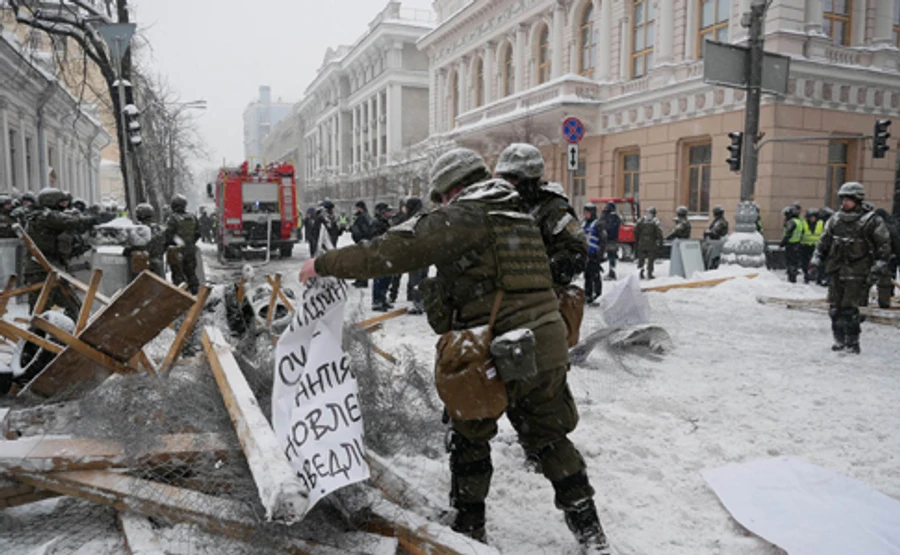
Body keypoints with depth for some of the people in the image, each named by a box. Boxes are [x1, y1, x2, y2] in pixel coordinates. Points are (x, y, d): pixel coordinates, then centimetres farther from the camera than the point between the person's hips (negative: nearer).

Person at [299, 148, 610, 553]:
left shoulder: (460, 217, -8)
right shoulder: (521, 218, 15)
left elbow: (394, 252, -15)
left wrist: (325, 264, -6)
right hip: (548, 345, 7)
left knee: (469, 439, 17)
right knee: (550, 437, 22)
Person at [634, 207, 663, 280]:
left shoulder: (640, 221, 2)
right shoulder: (655, 221, -8)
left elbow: (636, 232, 6)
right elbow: (659, 233, -10)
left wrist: (636, 242, 15)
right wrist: (660, 243, -2)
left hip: (641, 244, 3)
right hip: (651, 244, -3)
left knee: (641, 258, 12)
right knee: (651, 259, 4)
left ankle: (640, 273, 9)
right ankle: (649, 274, 2)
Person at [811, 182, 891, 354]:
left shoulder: (872, 221, -4)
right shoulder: (835, 220, 10)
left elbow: (884, 247, -2)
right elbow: (824, 242, 19)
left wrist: (876, 270, -7)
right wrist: (816, 261, 13)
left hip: (857, 274, -5)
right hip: (836, 272, 5)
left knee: (850, 309, -8)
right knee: (835, 308, 7)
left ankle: (852, 343, 3)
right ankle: (840, 341, 18)